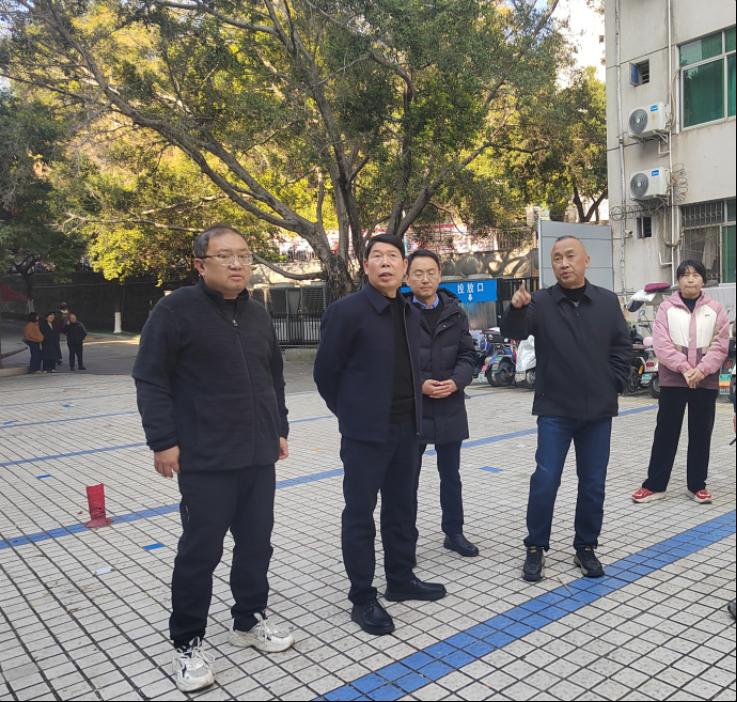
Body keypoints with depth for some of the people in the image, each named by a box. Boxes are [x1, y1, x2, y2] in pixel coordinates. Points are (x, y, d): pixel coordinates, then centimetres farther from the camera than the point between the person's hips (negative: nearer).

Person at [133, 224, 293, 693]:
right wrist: (163, 440, -13)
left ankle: (249, 621, 33)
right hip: (205, 459, -6)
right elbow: (151, 379, -10)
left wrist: (280, 430, 17)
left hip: (259, 455, 6)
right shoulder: (176, 310, -9)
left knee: (256, 544, 14)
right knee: (200, 552, 3)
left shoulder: (258, 315, 11)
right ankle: (188, 644, 20)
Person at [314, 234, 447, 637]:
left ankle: (401, 580, 33)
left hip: (405, 429, 7)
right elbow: (326, 372, -7)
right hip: (366, 432, -7)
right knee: (360, 514, 3)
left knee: (401, 509, 17)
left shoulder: (410, 313, 10)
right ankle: (362, 599, 15)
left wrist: (413, 414, 13)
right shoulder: (346, 311, -13)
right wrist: (350, 414, 1)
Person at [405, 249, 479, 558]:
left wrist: (456, 381, -14)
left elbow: (467, 355, 5)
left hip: (450, 408, 3)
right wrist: (419, 384, -18)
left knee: (451, 475, 16)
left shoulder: (455, 312, 5)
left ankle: (453, 532, 31)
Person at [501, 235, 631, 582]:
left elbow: (622, 347, 10)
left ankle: (586, 548, 26)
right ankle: (536, 548, 12)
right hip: (554, 410, -2)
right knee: (545, 481, -4)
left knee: (593, 485, 10)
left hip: (598, 411, 3)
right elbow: (513, 331, -21)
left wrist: (613, 384, 1)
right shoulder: (541, 302, -4)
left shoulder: (607, 301, 4)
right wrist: (516, 309, -41)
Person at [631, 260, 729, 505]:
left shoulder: (715, 309, 5)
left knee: (700, 435, 9)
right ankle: (655, 485, 12)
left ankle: (697, 485, 21)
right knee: (666, 432, 4)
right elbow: (661, 344, -7)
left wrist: (701, 370, -15)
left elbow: (720, 345, -1)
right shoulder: (667, 307, 2)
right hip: (673, 380, -1)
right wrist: (684, 368, -17)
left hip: (705, 381, 1)